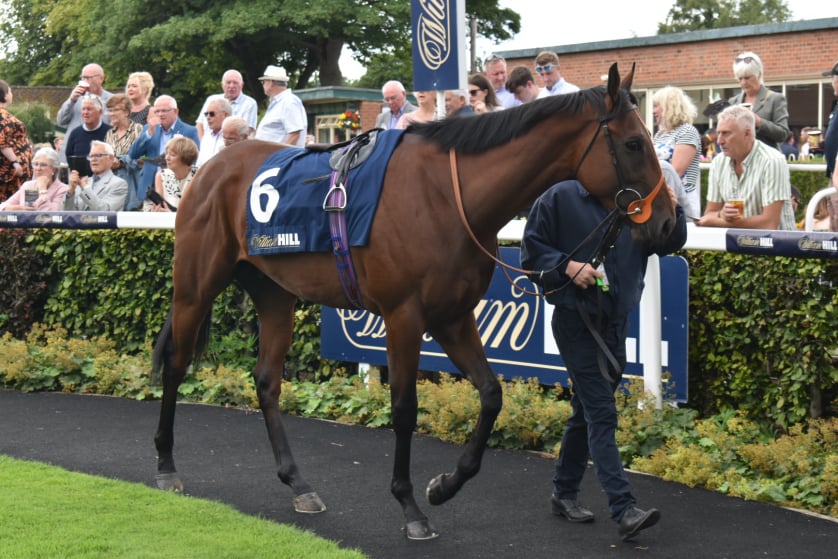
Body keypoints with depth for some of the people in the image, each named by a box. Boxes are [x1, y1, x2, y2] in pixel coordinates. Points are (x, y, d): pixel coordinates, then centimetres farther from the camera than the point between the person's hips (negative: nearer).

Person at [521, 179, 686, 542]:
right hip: (575, 319, -6)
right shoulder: (560, 198, -7)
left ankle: (564, 493, 31)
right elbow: (532, 251, -4)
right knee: (602, 414, -10)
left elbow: (669, 245, 4)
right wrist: (567, 267, -20)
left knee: (587, 410, 16)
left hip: (616, 320, 6)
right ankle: (624, 511, -14)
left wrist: (673, 213, -13)